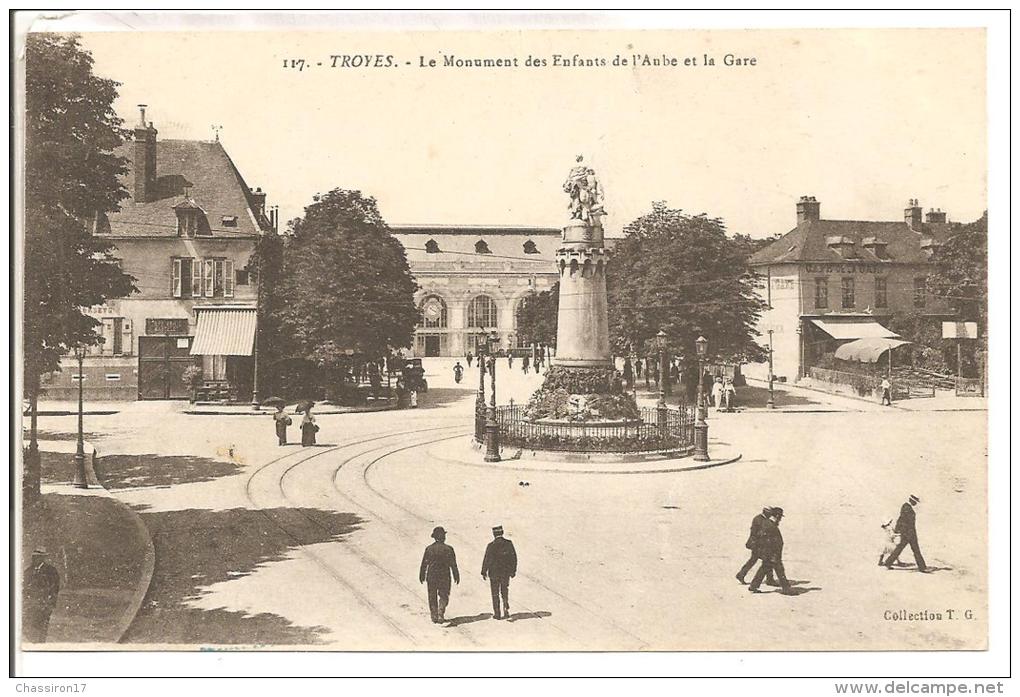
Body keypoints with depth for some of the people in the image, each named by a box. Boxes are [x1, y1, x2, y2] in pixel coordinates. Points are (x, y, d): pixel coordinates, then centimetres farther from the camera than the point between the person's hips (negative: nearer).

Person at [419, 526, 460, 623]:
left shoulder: (429, 548, -4)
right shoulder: (448, 549, -8)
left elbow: (424, 564, 1)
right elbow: (453, 565, -6)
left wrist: (422, 576, 11)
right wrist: (456, 576, 3)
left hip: (431, 576, 1)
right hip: (444, 576, -1)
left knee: (432, 597, 12)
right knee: (443, 596, 9)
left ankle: (434, 617, 13)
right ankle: (440, 615, -6)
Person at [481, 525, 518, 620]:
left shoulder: (491, 545, -16)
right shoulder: (509, 543, -6)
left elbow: (486, 560, -11)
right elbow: (514, 557, 0)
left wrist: (484, 572, 1)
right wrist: (513, 570, 11)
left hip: (494, 573, -3)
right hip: (506, 573, 3)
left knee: (495, 594, 10)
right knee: (505, 592, 19)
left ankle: (497, 614, 13)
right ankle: (506, 611, 12)